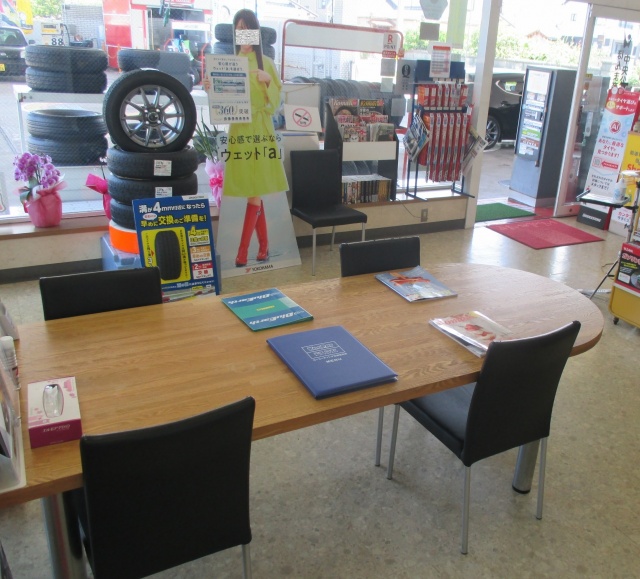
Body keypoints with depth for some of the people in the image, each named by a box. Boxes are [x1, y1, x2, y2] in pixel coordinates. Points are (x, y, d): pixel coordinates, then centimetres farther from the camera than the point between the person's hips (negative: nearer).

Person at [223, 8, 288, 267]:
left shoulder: (266, 63, 5)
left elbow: (274, 104, 3)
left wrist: (269, 82, -14)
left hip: (260, 131, -1)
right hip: (238, 132, 1)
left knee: (255, 195, -3)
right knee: (253, 196, 5)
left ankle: (242, 252, 3)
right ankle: (264, 245, 18)